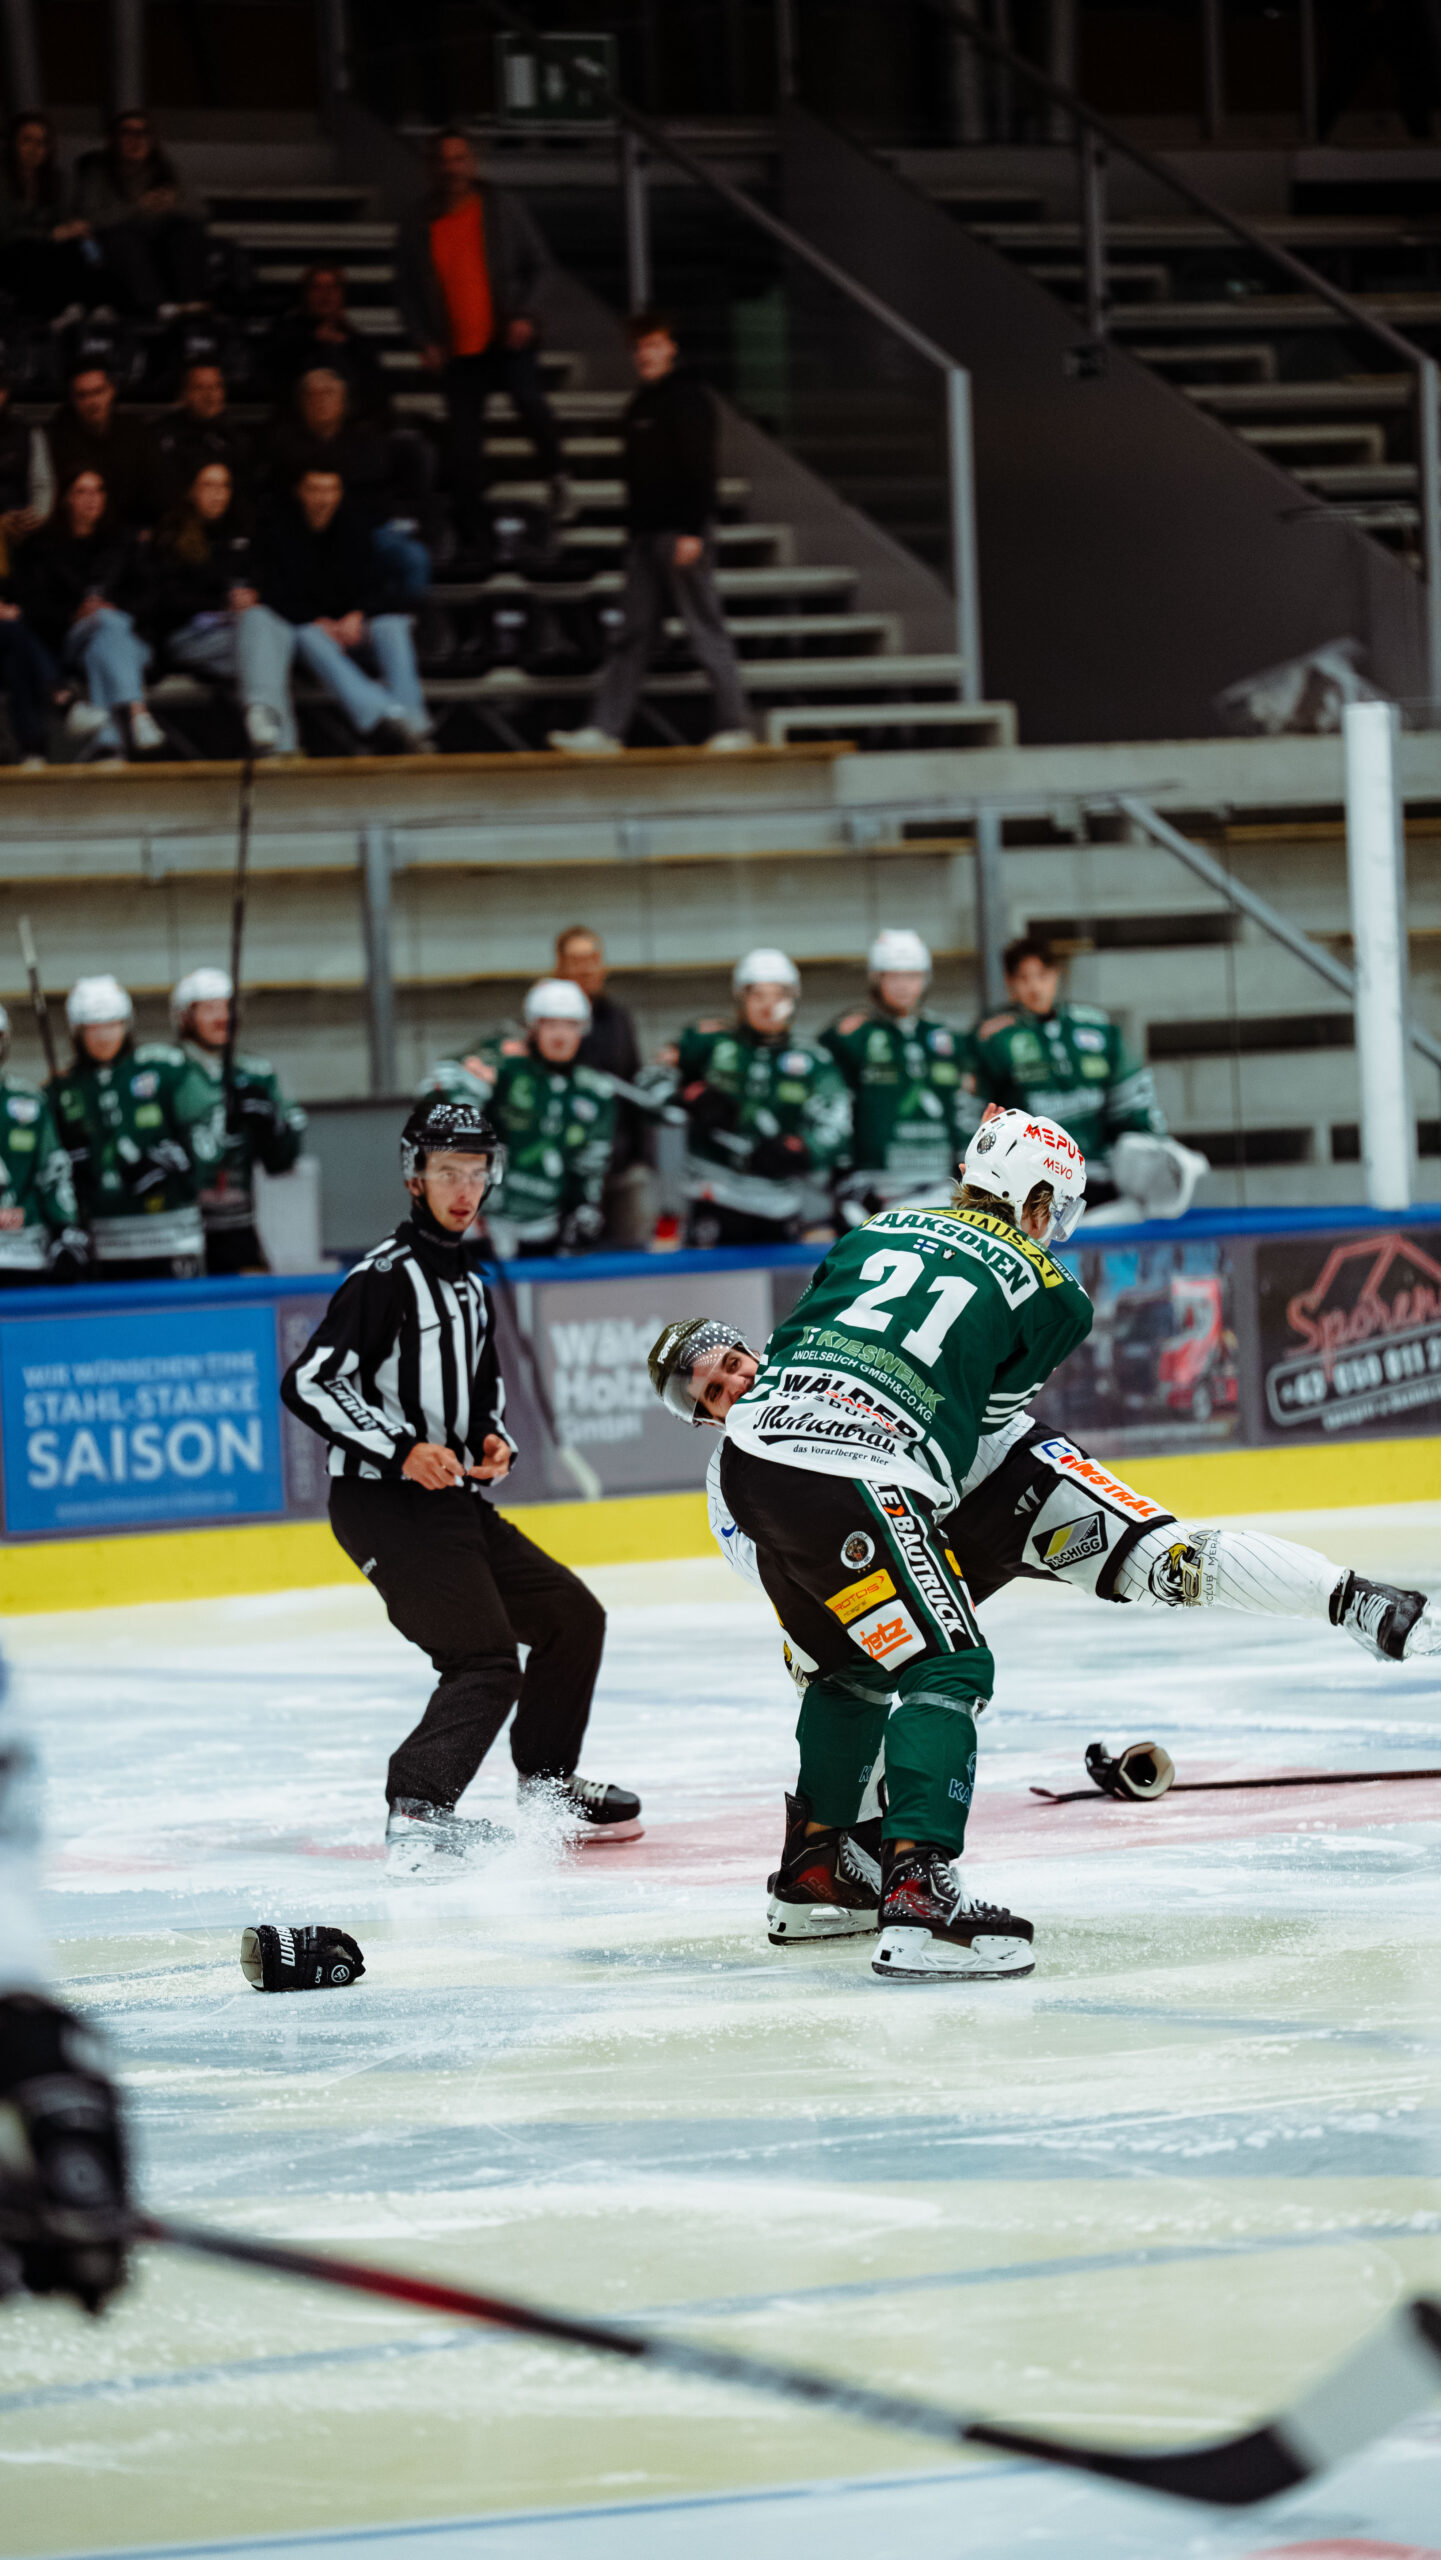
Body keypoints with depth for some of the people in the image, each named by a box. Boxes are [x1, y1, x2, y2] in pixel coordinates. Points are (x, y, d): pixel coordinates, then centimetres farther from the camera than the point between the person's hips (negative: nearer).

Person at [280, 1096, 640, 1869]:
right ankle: (417, 1812, -24)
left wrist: (493, 1435, 9)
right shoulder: (385, 1277, -13)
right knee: (486, 1661, -19)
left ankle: (547, 1783, 27)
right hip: (382, 1506, -9)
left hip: (453, 1501, 9)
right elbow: (308, 1382, -20)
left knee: (573, 1617, 14)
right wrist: (402, 1450, -24)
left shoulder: (467, 1283, 16)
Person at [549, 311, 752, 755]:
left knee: (706, 630, -4)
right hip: (645, 532, 8)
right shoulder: (641, 405, 17)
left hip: (681, 532, -8)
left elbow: (699, 468, -14)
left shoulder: (687, 398, -8)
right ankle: (605, 730, 1)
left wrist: (693, 532, -20)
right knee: (633, 634, 4)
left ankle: (735, 726, 0)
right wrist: (634, 530, 18)